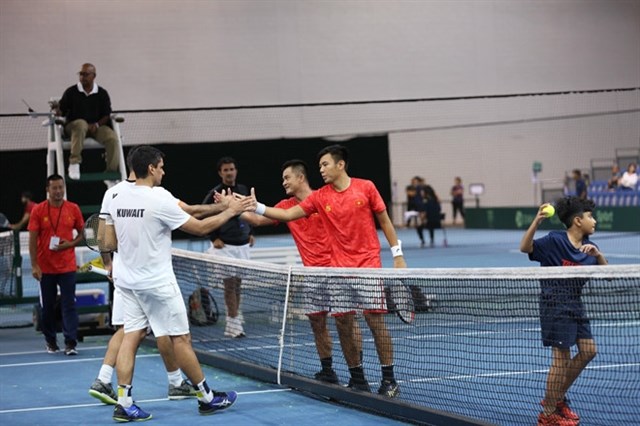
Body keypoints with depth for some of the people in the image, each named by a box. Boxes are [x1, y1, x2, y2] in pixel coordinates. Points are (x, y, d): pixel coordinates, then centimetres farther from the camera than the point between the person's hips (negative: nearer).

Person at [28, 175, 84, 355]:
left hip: (67, 266, 0)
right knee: (48, 306, 8)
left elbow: (81, 234, 10)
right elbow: (32, 240, -2)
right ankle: (51, 342, 21)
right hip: (45, 267, 0)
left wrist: (71, 243, -11)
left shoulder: (73, 209, 1)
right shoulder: (38, 210, -3)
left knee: (69, 305, -6)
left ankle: (70, 343, -8)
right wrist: (34, 265, -9)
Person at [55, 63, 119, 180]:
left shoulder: (102, 93, 6)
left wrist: (96, 124, -13)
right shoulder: (71, 92, 2)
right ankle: (74, 163, -39)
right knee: (81, 124, -39)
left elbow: (106, 115, 5)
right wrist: (57, 109, -21)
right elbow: (62, 112, 2)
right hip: (73, 125, -2)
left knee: (112, 138, -26)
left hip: (96, 126, 2)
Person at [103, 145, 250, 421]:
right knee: (181, 338, 3)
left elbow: (109, 244, 10)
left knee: (131, 336, 6)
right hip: (157, 282, -7)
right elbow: (200, 228, -10)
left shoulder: (118, 200, 2)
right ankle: (206, 398, 14)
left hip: (128, 281, 7)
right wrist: (230, 211, 2)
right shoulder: (160, 201, -18)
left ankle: (123, 403, -1)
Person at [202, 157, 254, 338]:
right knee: (229, 284, -7)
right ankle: (233, 322, -5)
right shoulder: (215, 193, -8)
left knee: (238, 283, 10)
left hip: (242, 245, 6)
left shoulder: (244, 190, 9)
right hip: (224, 246, -6)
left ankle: (234, 319, 19)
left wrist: (250, 233, 15)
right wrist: (214, 238, -9)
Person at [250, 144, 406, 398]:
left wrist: (398, 256, 2)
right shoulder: (319, 197, 4)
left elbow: (384, 220, 4)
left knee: (376, 321, -5)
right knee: (343, 324, 2)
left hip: (368, 267, -3)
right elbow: (287, 214, 2)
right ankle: (357, 380, 15)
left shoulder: (365, 187, -2)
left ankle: (389, 380, 2)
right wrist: (257, 207, -11)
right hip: (339, 270, 4)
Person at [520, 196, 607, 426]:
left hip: (575, 304, 8)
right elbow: (525, 247, -24)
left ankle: (557, 397, 26)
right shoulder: (555, 241, -14)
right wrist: (536, 221, -37)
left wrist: (597, 254, -16)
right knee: (562, 359, -5)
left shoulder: (589, 247, 6)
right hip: (555, 305, -8)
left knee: (588, 350, 10)